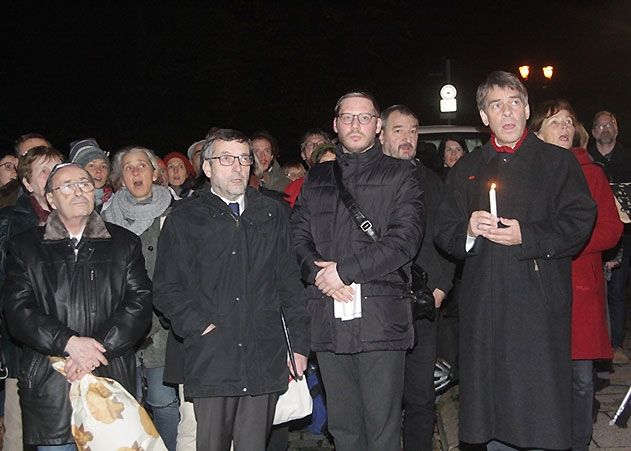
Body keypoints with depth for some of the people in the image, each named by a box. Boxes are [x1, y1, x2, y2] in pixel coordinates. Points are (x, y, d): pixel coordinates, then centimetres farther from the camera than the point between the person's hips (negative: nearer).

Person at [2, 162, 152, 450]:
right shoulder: (25, 248, 9)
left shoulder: (124, 243, 10)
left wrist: (98, 348, -13)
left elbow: (140, 303, 0)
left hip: (112, 383, 1)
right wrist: (68, 343, -17)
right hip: (50, 390, 0)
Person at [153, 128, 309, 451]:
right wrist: (199, 325, -9)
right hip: (209, 363, -2)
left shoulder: (272, 213, 14)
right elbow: (165, 289, 3)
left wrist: (300, 342, 8)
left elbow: (290, 282, 13)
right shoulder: (185, 218, 7)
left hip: (264, 364, 2)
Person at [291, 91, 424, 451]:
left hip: (379, 317, -4)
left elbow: (405, 239, -6)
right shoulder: (317, 178, 20)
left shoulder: (401, 175, 7)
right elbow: (298, 235, 11)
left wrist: (344, 270, -11)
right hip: (328, 318, 4)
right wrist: (318, 273, -9)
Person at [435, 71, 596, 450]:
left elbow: (578, 223, -2)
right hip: (484, 302, 3)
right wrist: (468, 230, -7)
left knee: (541, 407, -4)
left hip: (539, 304, -3)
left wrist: (527, 236, -14)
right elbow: (445, 232, 15)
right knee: (492, 405, 7)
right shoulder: (466, 170, 17)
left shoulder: (558, 162, 7)